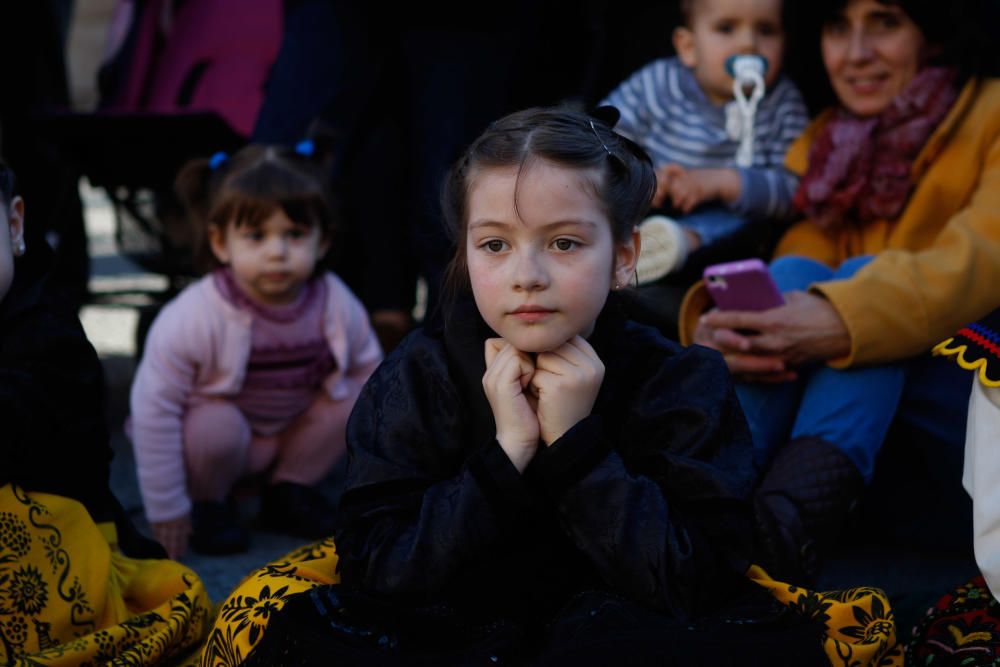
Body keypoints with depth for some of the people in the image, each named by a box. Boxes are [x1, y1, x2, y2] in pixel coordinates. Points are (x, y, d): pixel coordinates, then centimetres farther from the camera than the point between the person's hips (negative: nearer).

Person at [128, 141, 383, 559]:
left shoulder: (337, 306, -18)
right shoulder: (191, 320, -31)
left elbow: (370, 369, -1)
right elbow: (153, 408, -25)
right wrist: (166, 512, -21)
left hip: (293, 434, 4)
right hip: (217, 432, -4)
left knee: (357, 395, -17)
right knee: (217, 424, -35)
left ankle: (289, 487, 4)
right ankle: (208, 503, -2)